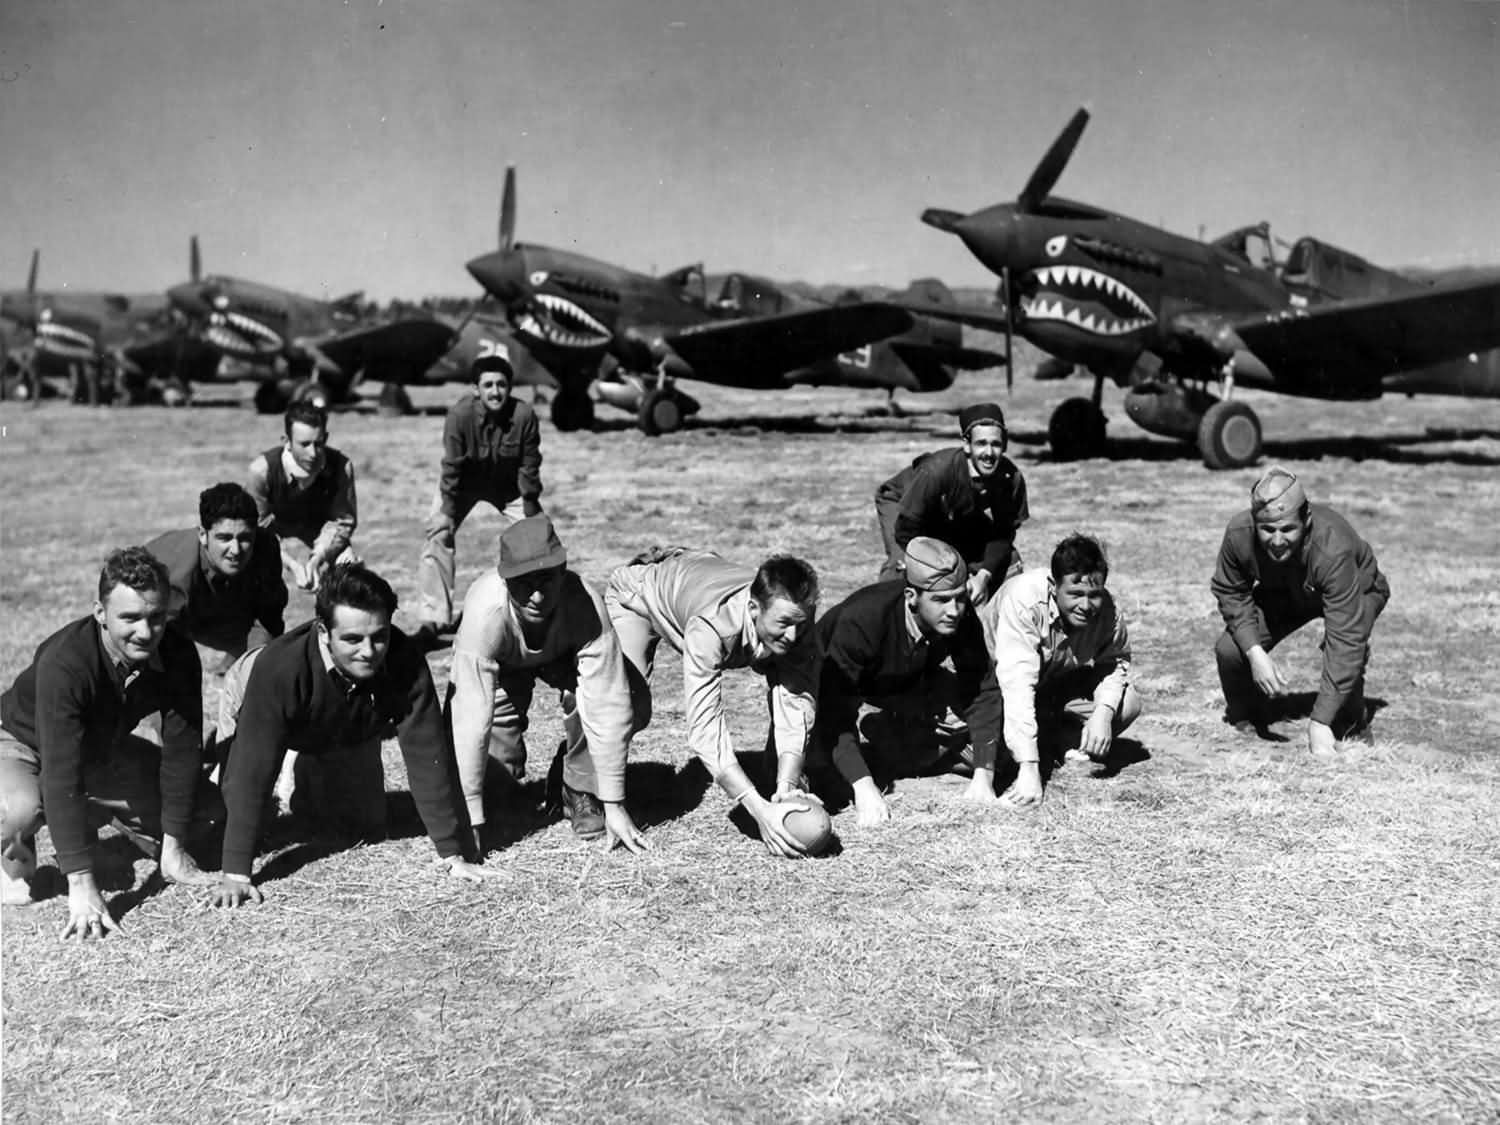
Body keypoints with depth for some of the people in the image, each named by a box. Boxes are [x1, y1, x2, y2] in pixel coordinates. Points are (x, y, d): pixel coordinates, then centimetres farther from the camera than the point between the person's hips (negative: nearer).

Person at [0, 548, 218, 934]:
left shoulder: (178, 654, -24)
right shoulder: (64, 663, -39)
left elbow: (181, 747, -17)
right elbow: (61, 776, -43)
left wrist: (172, 848, -18)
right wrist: (82, 887, -46)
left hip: (102, 748, 5)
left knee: (205, 803, -6)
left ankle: (96, 813, 18)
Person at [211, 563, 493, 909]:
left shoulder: (405, 660, -38)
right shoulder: (279, 667, -45)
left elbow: (427, 754, -34)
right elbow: (253, 769, -43)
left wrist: (453, 854, -35)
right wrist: (236, 874, -47)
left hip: (347, 734, 3)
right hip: (254, 707, -2)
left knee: (367, 829, 6)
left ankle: (309, 779, 35)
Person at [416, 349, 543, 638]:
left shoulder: (524, 416, -28)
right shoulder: (460, 414, -30)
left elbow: (529, 468, -17)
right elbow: (451, 467, -21)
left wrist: (531, 514, -13)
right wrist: (447, 513, -19)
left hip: (509, 486, 1)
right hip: (463, 484, -1)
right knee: (438, 536, -13)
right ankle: (435, 617, -4)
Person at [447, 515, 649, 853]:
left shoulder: (586, 604, -40)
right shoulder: (485, 613, -41)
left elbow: (607, 708, -36)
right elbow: (471, 720, -40)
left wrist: (614, 805, -34)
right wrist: (470, 819, -40)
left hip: (561, 654, 0)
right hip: (501, 663, 0)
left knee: (591, 699, -30)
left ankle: (581, 794, -5)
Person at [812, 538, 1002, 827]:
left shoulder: (961, 620, -25)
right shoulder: (862, 619, -39)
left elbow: (984, 692, -22)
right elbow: (836, 708, -41)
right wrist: (863, 787, -51)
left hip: (905, 689, 3)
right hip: (834, 685, -3)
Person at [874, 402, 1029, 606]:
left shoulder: (1012, 479, -28)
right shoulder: (936, 471, -41)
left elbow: (1002, 535, -16)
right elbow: (907, 531, -33)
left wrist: (983, 576, -32)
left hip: (962, 519, 5)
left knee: (1008, 562, -5)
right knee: (903, 563, -31)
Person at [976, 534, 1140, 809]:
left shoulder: (1108, 611, -24)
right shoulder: (1024, 599, -38)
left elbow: (1115, 662, -5)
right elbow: (1017, 685, -45)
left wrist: (1104, 711, -28)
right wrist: (1029, 770, -52)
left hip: (1059, 683, 4)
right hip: (994, 680, -4)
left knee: (1128, 702, -17)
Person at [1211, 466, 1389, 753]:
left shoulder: (1333, 549, -44)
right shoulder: (1238, 534, -32)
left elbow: (1345, 640, -45)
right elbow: (1230, 593, -12)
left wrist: (1320, 721, -47)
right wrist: (1255, 653, -28)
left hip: (1358, 590, -3)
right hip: (1282, 593, 3)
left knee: (1347, 650, -35)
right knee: (1229, 649, -20)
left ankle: (1351, 726, -2)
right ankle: (1245, 720, 13)